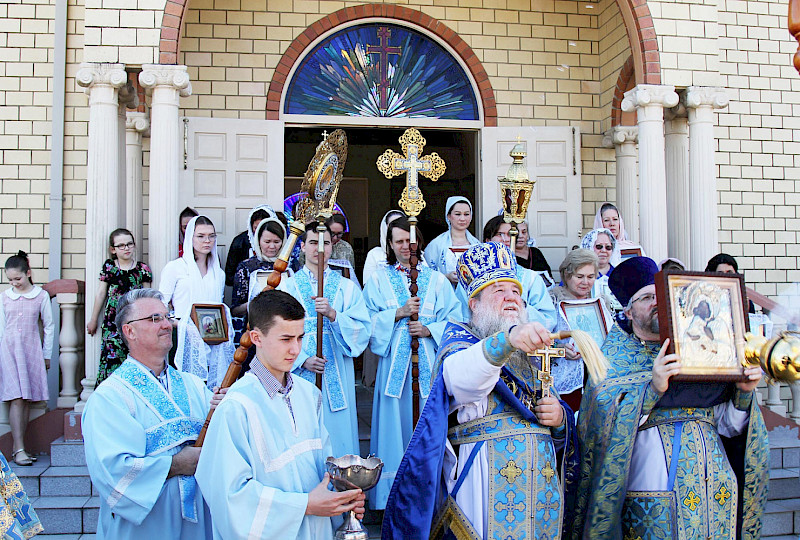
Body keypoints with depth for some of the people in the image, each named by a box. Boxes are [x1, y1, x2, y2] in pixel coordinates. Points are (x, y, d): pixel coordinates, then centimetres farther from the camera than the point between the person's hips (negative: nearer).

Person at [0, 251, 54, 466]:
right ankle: (19, 449, -8)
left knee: (27, 399, 2)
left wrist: (46, 355, 9)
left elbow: (49, 327, 8)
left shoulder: (41, 295, 2)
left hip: (32, 348, 1)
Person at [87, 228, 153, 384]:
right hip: (113, 319, 0)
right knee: (111, 356, -6)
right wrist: (93, 320, 18)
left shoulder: (143, 269, 6)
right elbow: (101, 294, 13)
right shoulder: (109, 267, 7)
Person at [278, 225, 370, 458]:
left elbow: (362, 330, -2)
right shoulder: (287, 286, 6)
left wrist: (332, 314, -16)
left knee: (337, 430, 2)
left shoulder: (347, 287, 9)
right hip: (299, 373, -1)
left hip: (337, 376, 1)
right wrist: (302, 359, -13)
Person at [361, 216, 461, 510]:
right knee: (396, 420, -1)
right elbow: (368, 320, 0)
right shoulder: (379, 279, 10)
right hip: (395, 361, -1)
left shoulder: (436, 279, 11)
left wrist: (430, 329, -11)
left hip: (430, 362, 1)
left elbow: (454, 319, 5)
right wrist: (399, 313, -11)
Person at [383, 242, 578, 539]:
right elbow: (461, 379, -25)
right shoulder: (459, 337, 0)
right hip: (485, 478, -6)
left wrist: (560, 418, -2)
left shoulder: (533, 353, 20)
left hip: (542, 481, 6)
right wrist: (507, 339, -42)